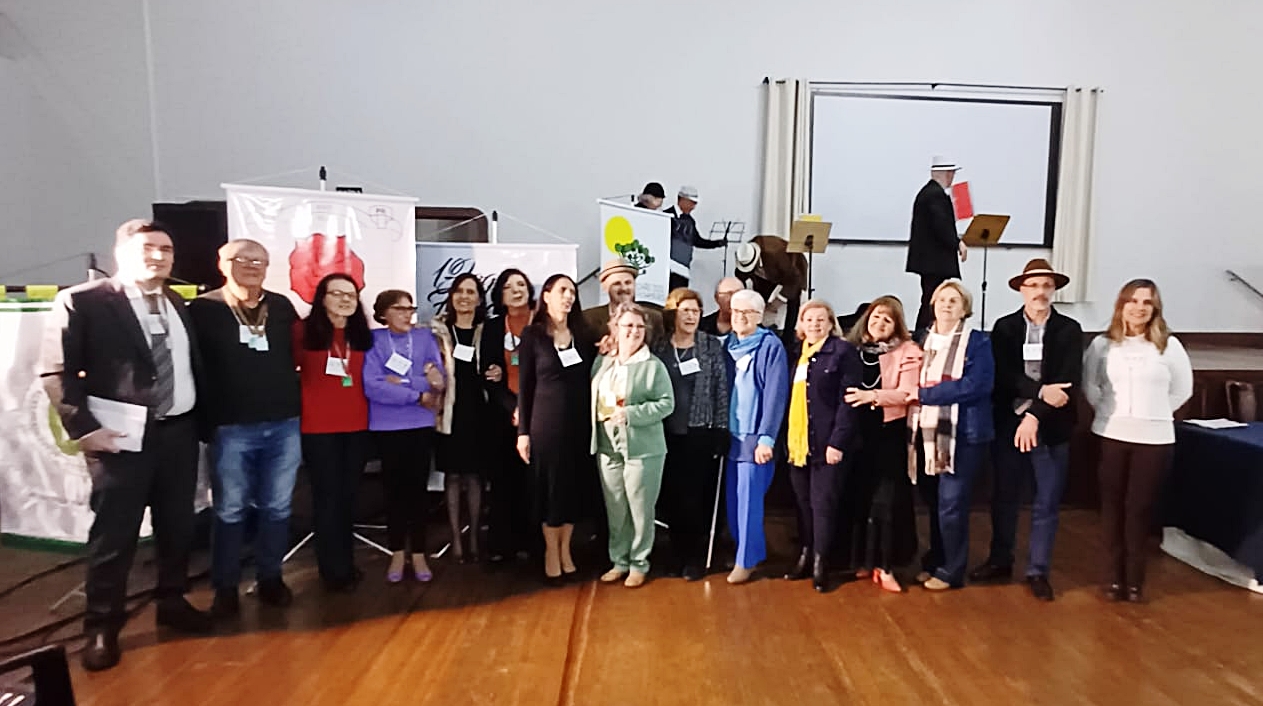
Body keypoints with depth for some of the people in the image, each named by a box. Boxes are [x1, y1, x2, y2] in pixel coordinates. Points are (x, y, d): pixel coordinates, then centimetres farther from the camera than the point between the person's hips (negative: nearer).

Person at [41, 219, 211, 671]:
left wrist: (200, 417, 5)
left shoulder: (179, 305, 10)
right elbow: (56, 372, -9)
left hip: (179, 431, 5)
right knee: (114, 534, 5)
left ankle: (172, 602, 33)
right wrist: (84, 428, -15)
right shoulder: (81, 302, -7)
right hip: (122, 438, -5)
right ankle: (102, 627, 22)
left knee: (177, 525, 15)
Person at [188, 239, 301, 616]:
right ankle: (225, 588, 22)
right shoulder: (203, 309, -4)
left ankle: (270, 578, 26)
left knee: (277, 508, 11)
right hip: (231, 428, -3)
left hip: (284, 425, 3)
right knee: (230, 511, 8)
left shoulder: (282, 306, 7)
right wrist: (206, 422, -9)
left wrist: (292, 400, 8)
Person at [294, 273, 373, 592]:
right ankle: (335, 570, 15)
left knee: (348, 495, 13)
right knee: (328, 497, 3)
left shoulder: (362, 335, 9)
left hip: (357, 425, 4)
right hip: (318, 427, -4)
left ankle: (346, 563, 27)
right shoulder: (304, 330, -4)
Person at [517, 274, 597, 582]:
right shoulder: (533, 334, -2)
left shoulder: (582, 335, 8)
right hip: (547, 420, -3)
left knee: (575, 486, 9)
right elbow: (524, 385, -3)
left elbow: (589, 379, 10)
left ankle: (565, 548, 24)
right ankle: (551, 550, 20)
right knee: (551, 485, 4)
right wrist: (523, 430, -5)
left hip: (579, 420, 4)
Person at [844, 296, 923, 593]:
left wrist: (874, 395, -24)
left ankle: (885, 566, 9)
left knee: (887, 499, -2)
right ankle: (865, 559, 23)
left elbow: (908, 392, -13)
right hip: (858, 431, 3)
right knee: (860, 496, 9)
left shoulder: (907, 351, -3)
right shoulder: (855, 348, 8)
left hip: (889, 433, -3)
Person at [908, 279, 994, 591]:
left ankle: (950, 571, 12)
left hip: (962, 434, -5)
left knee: (951, 503, -3)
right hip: (927, 432, 5)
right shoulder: (922, 340, 12)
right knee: (933, 502, 13)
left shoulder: (977, 342, -4)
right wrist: (912, 392, -6)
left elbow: (976, 385, -17)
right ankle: (936, 561, 28)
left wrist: (924, 393, -19)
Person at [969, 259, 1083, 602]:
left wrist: (1035, 415, -21)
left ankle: (1038, 571, 21)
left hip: (1051, 428, -1)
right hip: (1009, 424, 1)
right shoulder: (1004, 327, 2)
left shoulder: (1070, 329, -1)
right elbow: (1002, 375, -8)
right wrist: (1040, 391, -22)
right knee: (1004, 497, 12)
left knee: (1046, 503, 7)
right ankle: (1000, 561, 28)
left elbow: (1070, 381, -11)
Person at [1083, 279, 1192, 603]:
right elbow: (1088, 385, 9)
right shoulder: (1102, 344, 0)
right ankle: (1114, 576, 17)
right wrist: (1107, 411, 3)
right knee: (1112, 505, 7)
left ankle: (1134, 578, 17)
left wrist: (1155, 414, 3)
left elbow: (1182, 389, 7)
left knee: (1140, 507, 4)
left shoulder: (1168, 345, -2)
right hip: (1111, 435, 1)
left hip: (1154, 438, -1)